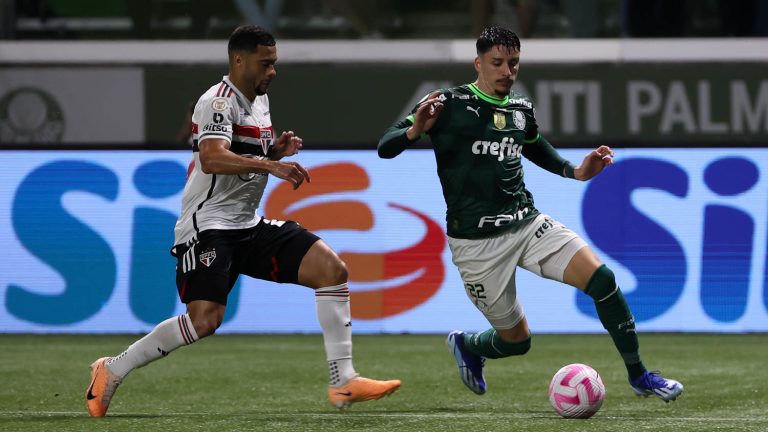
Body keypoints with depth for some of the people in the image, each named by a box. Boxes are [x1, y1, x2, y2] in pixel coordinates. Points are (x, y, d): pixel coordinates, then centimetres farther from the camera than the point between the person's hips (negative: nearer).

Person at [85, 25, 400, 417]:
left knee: (332, 269, -6)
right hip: (208, 225, -9)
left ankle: (343, 381, -6)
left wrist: (277, 149, 7)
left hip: (250, 226, 9)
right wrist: (269, 165, -41)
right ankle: (112, 370, -4)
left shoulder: (259, 100, 14)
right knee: (206, 319, -23)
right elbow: (212, 159, -32)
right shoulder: (219, 102, -14)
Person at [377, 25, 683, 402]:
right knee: (516, 340, 1)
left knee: (601, 277, -15)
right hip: (476, 241, -5)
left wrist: (575, 172, 14)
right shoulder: (449, 104, -10)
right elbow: (384, 148, -12)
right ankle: (466, 346, 37)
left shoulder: (521, 109, 7)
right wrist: (415, 131, -33)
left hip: (527, 223, 5)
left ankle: (638, 376, -2)